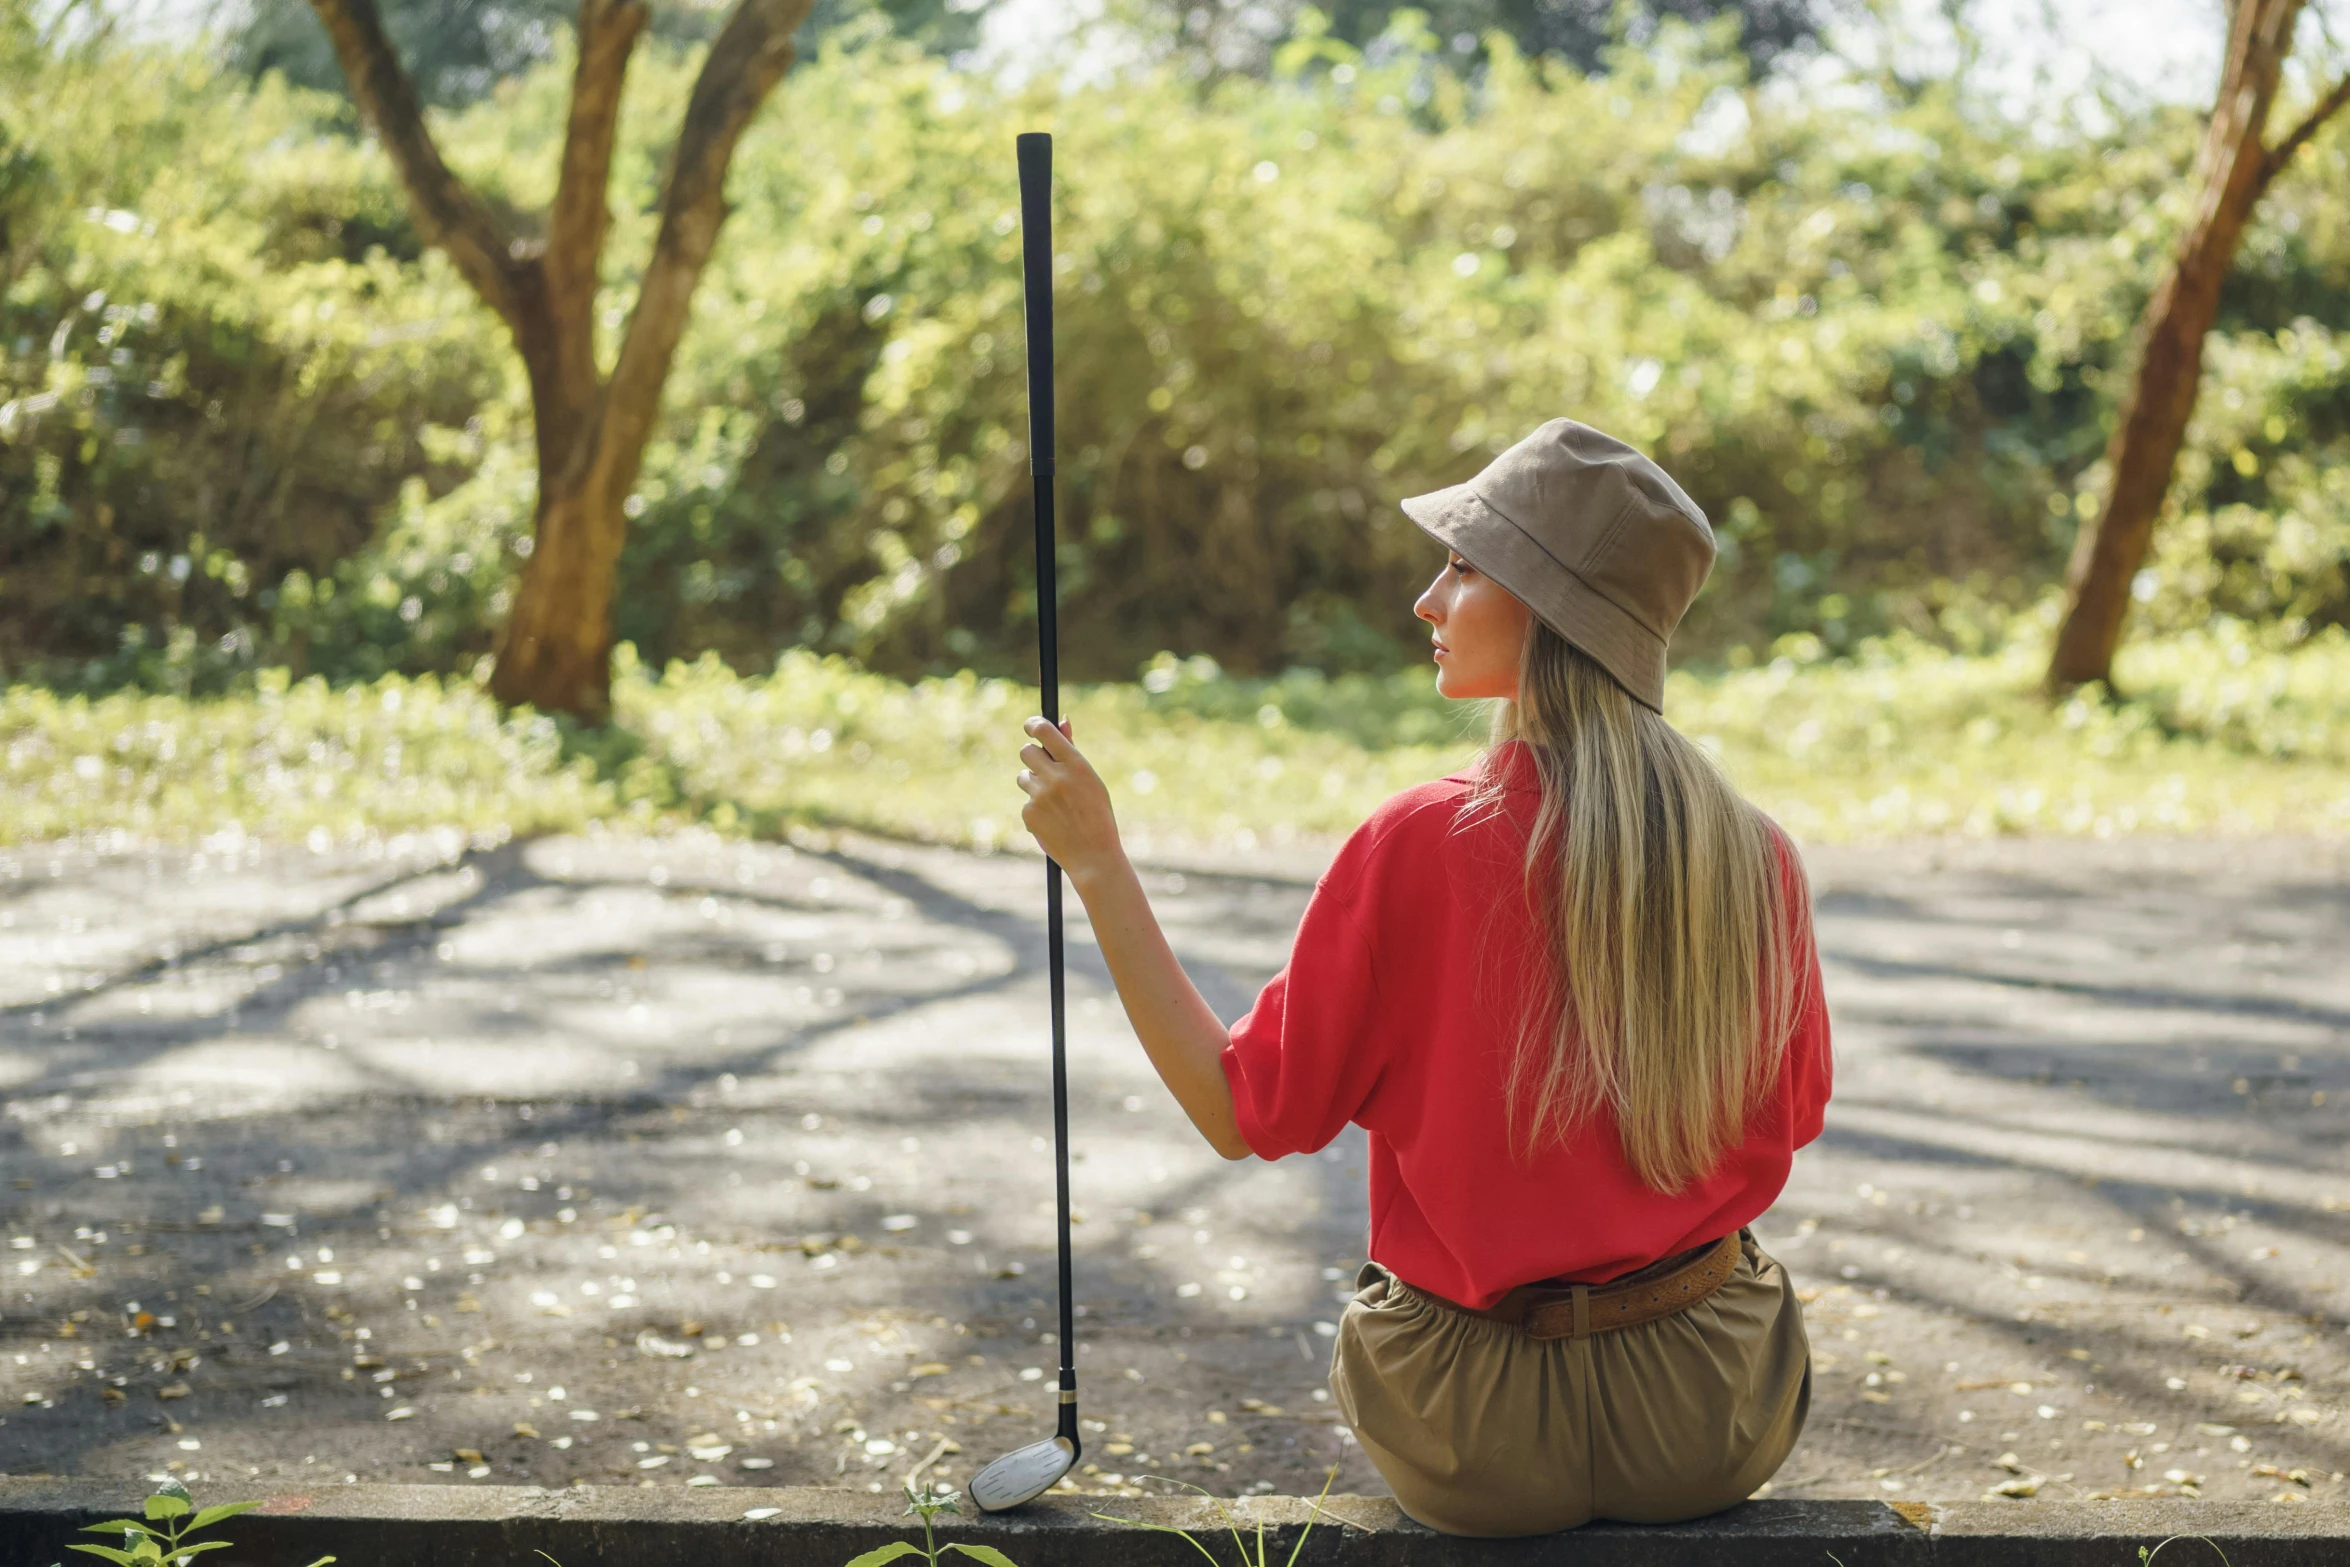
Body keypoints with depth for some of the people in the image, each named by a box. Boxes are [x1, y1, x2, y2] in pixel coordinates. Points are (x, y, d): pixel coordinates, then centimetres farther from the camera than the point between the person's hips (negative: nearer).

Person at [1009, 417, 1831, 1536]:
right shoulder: (1752, 857, -9)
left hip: (1479, 1446, -2)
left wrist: (1097, 863, -7)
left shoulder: (1415, 848, -19)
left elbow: (1239, 1116, -10)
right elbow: (1794, 1115, 6)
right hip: (1716, 1425, 2)